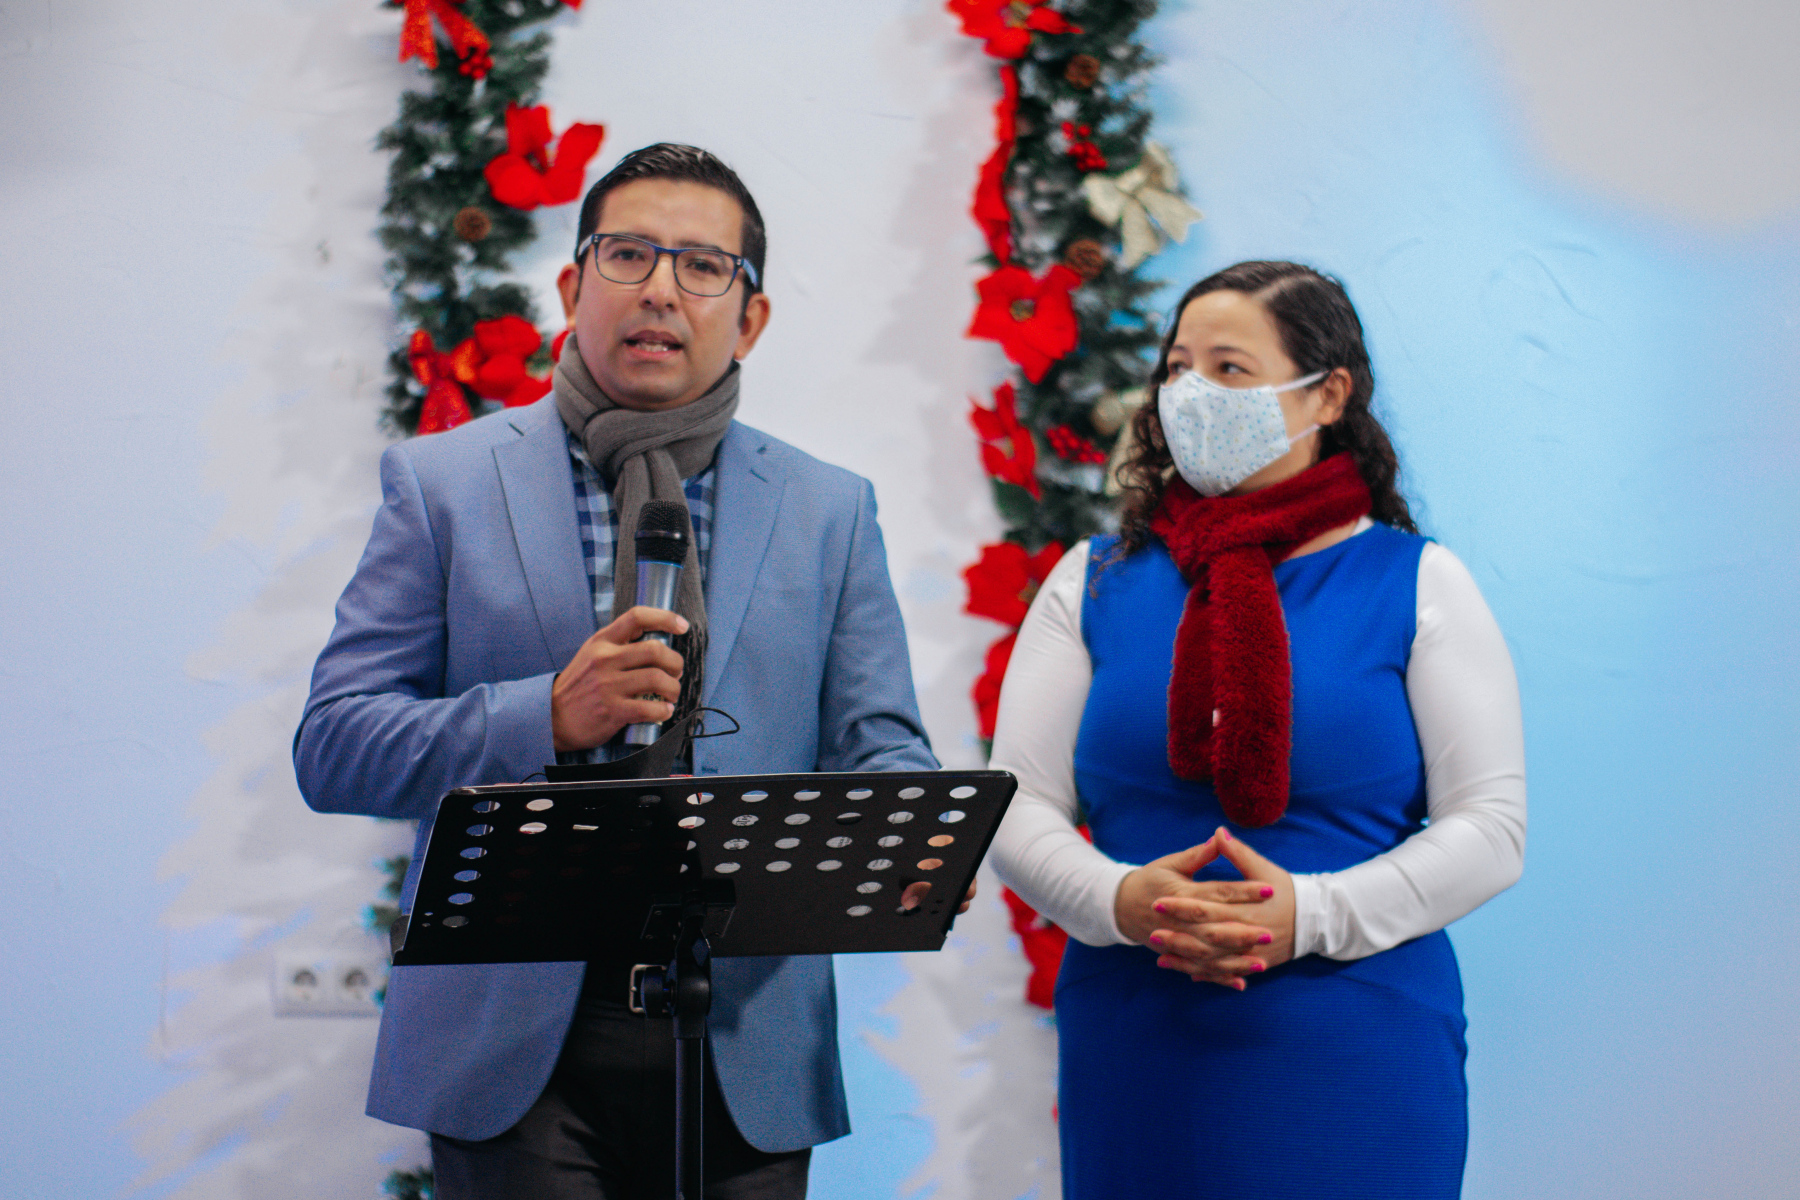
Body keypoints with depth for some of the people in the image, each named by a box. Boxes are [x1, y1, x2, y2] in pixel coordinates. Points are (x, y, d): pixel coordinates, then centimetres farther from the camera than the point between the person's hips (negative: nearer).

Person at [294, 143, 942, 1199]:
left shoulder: (831, 513, 9)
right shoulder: (444, 484, 3)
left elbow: (881, 752, 6)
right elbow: (333, 747, -2)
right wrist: (547, 716, -17)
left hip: (745, 1046, 2)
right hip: (518, 1033, -2)